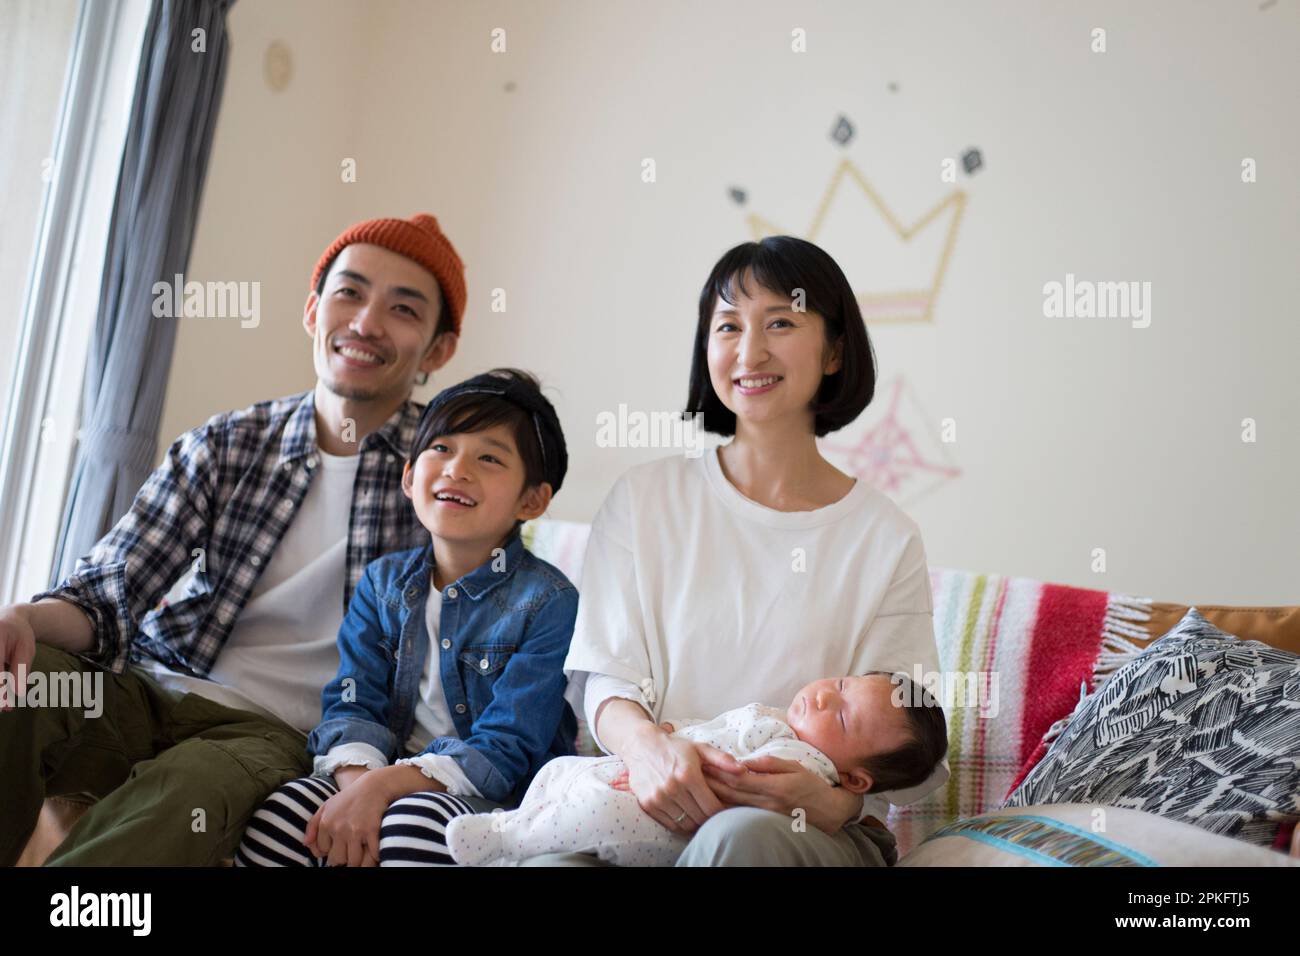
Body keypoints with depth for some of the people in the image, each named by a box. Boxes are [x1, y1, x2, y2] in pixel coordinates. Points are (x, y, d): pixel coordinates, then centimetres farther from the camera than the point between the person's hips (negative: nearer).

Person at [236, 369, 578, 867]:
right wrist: (356, 780, -22)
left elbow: (504, 751, -16)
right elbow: (351, 701, 0)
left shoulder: (548, 601, -12)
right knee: (280, 815, -21)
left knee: (414, 823, -34)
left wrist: (380, 786, -25)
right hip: (384, 775, 4)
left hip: (494, 797, -4)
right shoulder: (383, 583, 7)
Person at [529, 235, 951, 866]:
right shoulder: (644, 499, 6)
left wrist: (833, 800, -22)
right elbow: (602, 673, 2)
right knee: (549, 858, -34)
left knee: (742, 833, -38)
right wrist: (646, 741, -22)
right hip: (658, 808, 1)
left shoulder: (885, 538, 3)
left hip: (817, 830, 0)